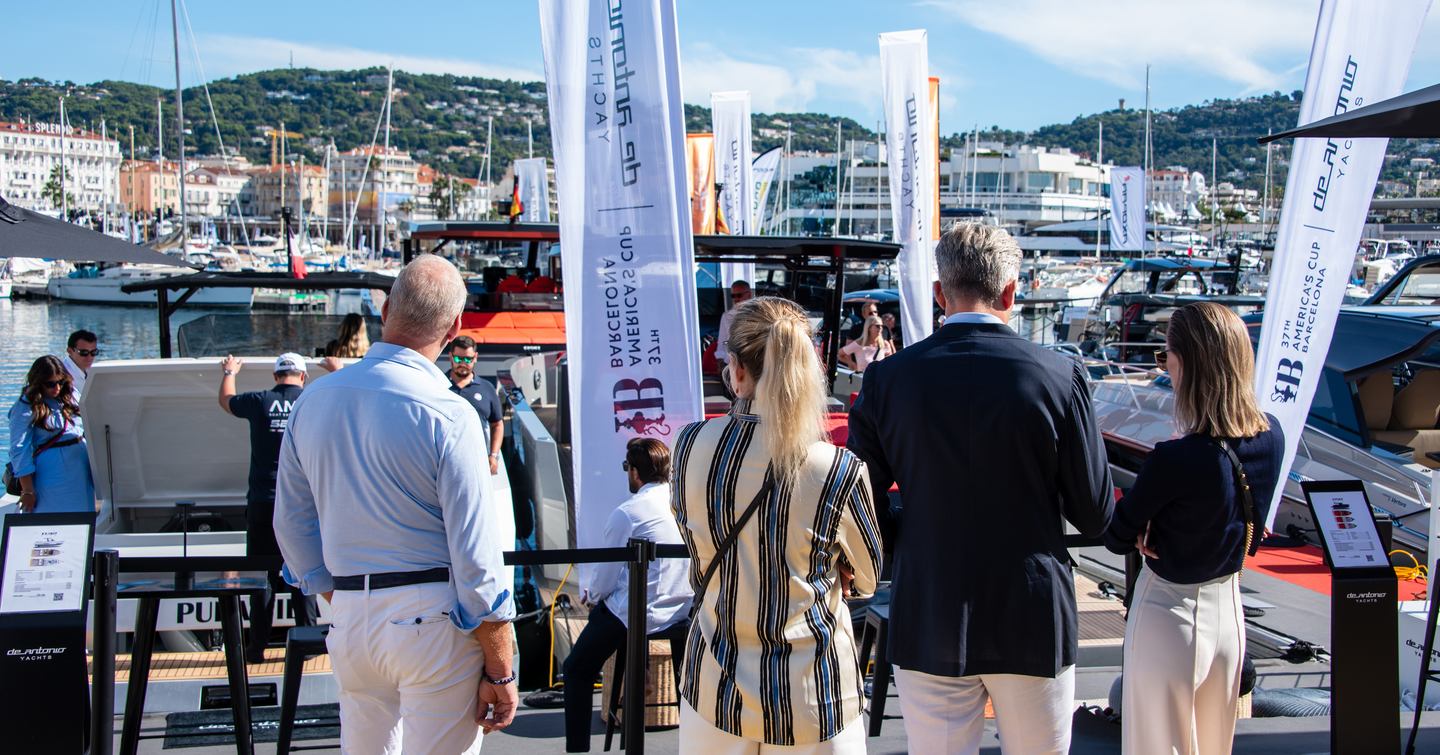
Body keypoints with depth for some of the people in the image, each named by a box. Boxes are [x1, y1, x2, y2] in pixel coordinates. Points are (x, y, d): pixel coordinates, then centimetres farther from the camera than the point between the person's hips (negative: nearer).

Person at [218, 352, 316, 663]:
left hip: (263, 503, 0)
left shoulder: (260, 402, 1)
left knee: (261, 573, 6)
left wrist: (228, 373, 42)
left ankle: (257, 646, 9)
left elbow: (225, 400, 22)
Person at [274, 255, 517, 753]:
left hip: (349, 620, 6)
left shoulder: (312, 400, 5)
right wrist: (499, 672, -5)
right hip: (432, 619, -5)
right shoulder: (447, 415, -13)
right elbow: (475, 557, -13)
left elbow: (292, 526, 14)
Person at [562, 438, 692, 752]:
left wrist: (594, 597, 11)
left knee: (577, 670, 10)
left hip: (634, 615, -5)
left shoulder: (627, 513, -16)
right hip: (684, 611, 6)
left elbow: (606, 577, -11)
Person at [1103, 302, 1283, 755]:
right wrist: (1161, 527, -7)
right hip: (1228, 610, 6)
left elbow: (1116, 538, -16)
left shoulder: (1175, 461, -28)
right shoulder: (1271, 436, -9)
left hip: (1169, 619, -6)